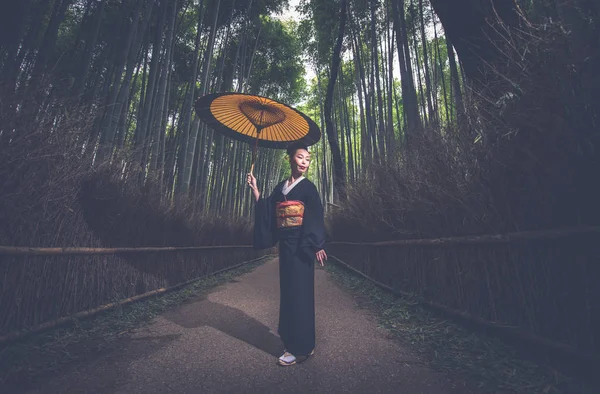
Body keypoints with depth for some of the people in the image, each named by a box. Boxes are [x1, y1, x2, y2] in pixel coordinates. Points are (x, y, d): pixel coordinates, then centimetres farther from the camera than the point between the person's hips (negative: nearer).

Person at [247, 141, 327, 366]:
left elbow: (316, 218, -10)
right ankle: (292, 340, 31)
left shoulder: (308, 187, -2)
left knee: (299, 292, -2)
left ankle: (301, 348, 11)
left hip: (301, 246, -6)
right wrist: (255, 189, 9)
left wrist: (317, 246, -19)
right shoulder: (281, 187, 13)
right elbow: (267, 212, 11)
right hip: (285, 245, 6)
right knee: (287, 291, 13)